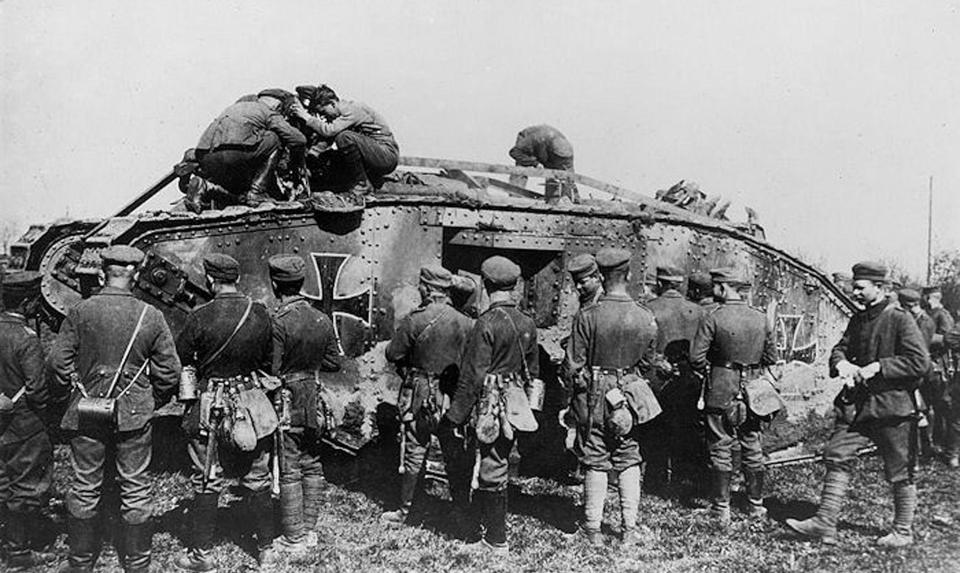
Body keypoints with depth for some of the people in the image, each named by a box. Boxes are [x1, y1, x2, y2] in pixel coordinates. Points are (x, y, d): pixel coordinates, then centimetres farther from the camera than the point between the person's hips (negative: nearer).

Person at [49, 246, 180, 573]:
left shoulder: (79, 312, -6)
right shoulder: (151, 317, -7)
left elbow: (59, 360, -4)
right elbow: (169, 371, -5)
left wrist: (75, 392, 12)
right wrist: (153, 402, 11)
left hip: (86, 412, 1)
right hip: (134, 414, -1)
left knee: (85, 487, 14)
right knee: (135, 489, 9)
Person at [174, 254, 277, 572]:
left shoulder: (200, 317, -15)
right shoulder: (260, 313, -4)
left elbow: (179, 361, -6)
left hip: (211, 406, -3)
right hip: (252, 403, 3)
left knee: (207, 483, 10)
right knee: (257, 481, 14)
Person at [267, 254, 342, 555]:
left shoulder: (279, 323, -18)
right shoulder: (322, 320, 1)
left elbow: (273, 371, -19)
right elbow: (334, 361, 8)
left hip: (287, 406, -6)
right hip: (314, 404, 6)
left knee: (289, 472, 3)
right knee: (312, 466, 15)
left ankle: (294, 539, 11)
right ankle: (309, 531, 25)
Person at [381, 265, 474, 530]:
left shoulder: (414, 321, -14)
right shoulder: (465, 323, -4)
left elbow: (393, 354, -6)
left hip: (420, 396, -3)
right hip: (454, 397, 3)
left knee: (414, 454, 9)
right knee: (456, 455, 12)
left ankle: (404, 510, 22)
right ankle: (461, 512, 18)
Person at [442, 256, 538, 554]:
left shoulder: (486, 324, -18)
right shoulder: (527, 323, 4)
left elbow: (472, 378, -18)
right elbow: (533, 370, 14)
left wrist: (455, 417, -12)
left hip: (491, 406, -7)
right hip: (516, 406, 7)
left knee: (491, 472, 4)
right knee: (501, 466, 20)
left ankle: (497, 540, 13)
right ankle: (491, 523, 35)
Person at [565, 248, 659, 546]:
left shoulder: (588, 316, -16)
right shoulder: (646, 317, -6)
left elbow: (575, 364, -10)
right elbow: (647, 361, 6)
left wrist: (577, 392, 6)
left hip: (593, 397, -2)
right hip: (630, 396, 2)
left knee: (595, 463, 8)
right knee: (629, 461, 14)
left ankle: (593, 528, 17)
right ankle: (629, 528, 19)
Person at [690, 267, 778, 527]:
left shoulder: (713, 319, -12)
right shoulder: (761, 319, 2)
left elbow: (696, 357, -12)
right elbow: (771, 357, 9)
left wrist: (706, 372, 7)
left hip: (721, 391, -4)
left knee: (720, 449, 4)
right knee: (753, 449, 14)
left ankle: (722, 510, 7)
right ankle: (756, 505, 23)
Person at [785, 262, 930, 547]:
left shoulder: (900, 320, -10)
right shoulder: (858, 320, 11)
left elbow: (920, 362, -16)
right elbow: (840, 349, 16)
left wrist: (878, 367, -19)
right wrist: (841, 363, -7)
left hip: (892, 406, -7)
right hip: (857, 403, 7)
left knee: (900, 473, 7)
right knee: (836, 456, 1)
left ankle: (903, 532, 23)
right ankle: (825, 523, 5)